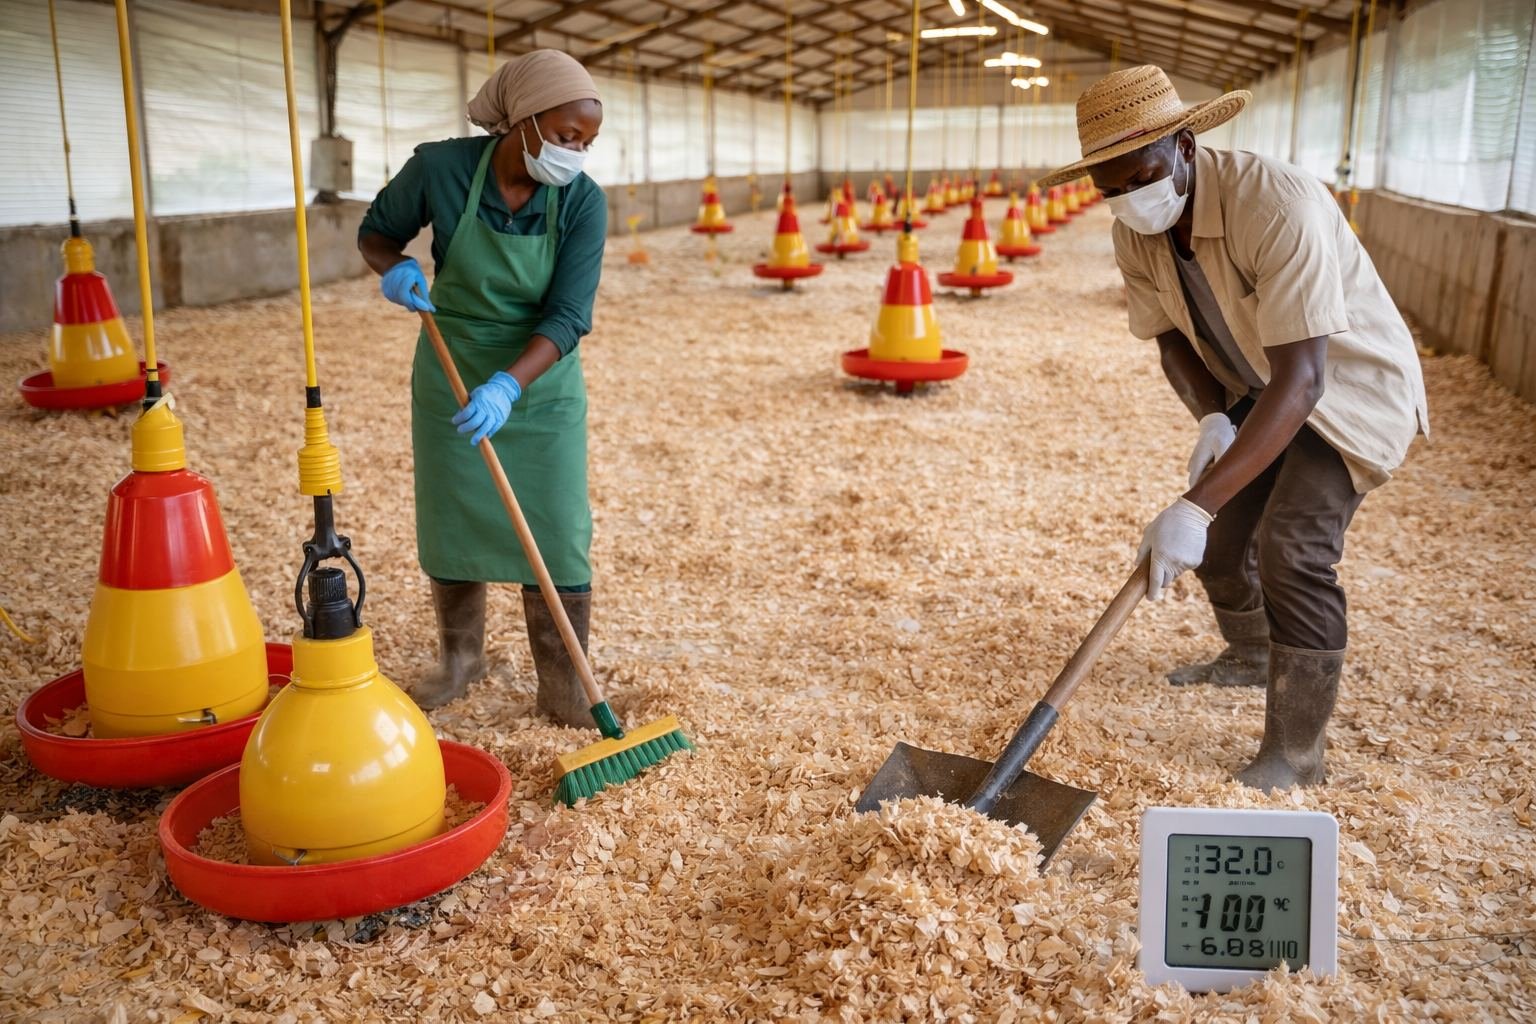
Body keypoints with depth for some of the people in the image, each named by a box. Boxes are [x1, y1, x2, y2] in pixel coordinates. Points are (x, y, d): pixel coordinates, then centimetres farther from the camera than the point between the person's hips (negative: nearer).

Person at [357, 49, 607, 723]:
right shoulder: (441, 168, -16)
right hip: (450, 375, 1)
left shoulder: (583, 203, -17)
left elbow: (567, 318, -22)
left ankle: (564, 686, 11)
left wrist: (508, 385, -36)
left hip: (540, 382, -1)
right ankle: (459, 658, 33)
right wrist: (394, 268, -22)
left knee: (555, 535, -2)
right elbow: (375, 233, 1)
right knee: (450, 523, 12)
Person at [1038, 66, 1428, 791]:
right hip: (1256, 390, 7)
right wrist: (1212, 420, -23)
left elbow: (1300, 381, -42)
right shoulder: (1135, 236, -14)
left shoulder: (1279, 206, -37)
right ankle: (1249, 657, 44)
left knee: (1291, 550, -21)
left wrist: (1195, 506, -48)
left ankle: (1295, 755, -5)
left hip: (1352, 382, -7)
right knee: (1217, 537, 12)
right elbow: (1173, 340, -1)